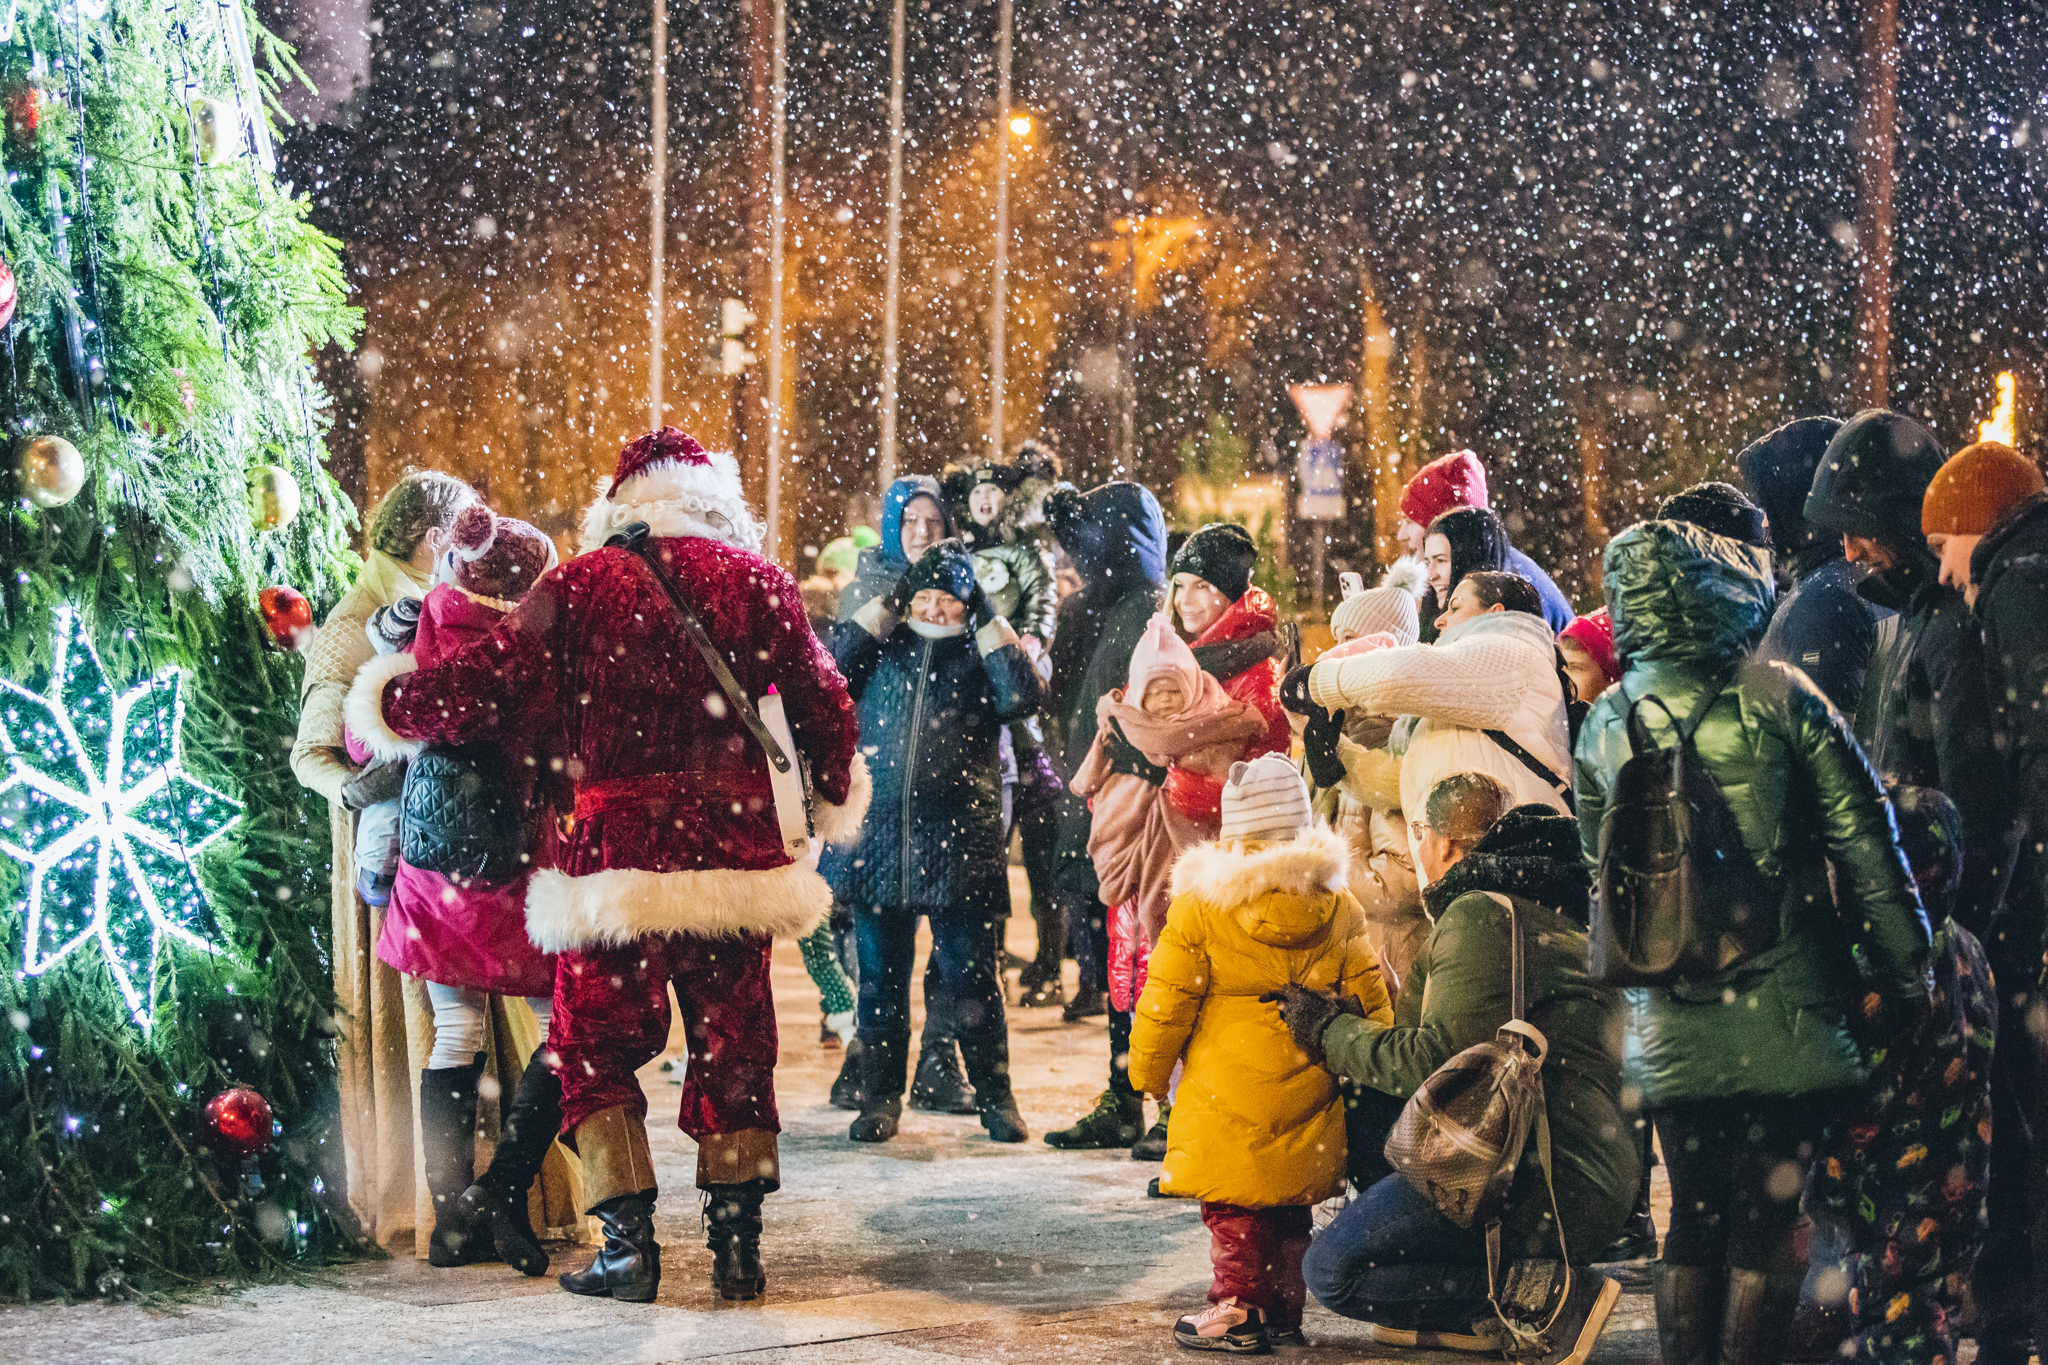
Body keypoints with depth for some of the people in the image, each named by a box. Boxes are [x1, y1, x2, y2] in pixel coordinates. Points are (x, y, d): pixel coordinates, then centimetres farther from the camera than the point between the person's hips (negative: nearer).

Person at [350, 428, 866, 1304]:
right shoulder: (756, 580, 4)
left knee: (597, 1042, 9)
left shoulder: (579, 585, -1)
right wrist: (833, 798, 23)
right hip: (732, 839, 2)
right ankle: (737, 1242, 12)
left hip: (617, 840, -2)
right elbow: (823, 706, 5)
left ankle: (629, 1239, 4)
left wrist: (389, 704, 12)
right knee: (734, 1041, 11)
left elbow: (485, 690, -6)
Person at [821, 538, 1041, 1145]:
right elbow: (830, 669, -6)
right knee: (881, 977, 7)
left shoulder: (981, 654, 7)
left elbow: (1022, 697, -11)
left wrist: (987, 621, -8)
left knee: (969, 978, 1)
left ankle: (995, 1099, 10)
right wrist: (887, 606, -4)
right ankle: (881, 1097, 16)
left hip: (957, 842, -2)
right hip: (877, 838, 2)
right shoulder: (883, 646, 12)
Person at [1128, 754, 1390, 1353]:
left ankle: (1240, 1308, 4)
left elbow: (1167, 1000, -5)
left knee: (1231, 1203, 4)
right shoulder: (1338, 906, 4)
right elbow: (1368, 996, 8)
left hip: (1229, 1090, -5)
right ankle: (1285, 1310, 21)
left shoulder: (1199, 905, -9)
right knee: (1289, 1204, 15)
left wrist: (1148, 1072, 7)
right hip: (1306, 1092, 5)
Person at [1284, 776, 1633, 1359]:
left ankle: (1556, 1298, -10)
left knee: (1332, 1270, -11)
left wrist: (1329, 1030, -1)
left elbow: (1435, 1060, -15)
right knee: (1359, 1110, 19)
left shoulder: (1482, 914, -10)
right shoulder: (1559, 910, 22)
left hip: (1549, 1180, -10)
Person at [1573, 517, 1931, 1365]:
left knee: (1694, 1217, 13)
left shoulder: (1605, 728, 2)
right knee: (1768, 1219, 3)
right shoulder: (1777, 698, -9)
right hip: (1782, 1013, -4)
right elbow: (1865, 847, -8)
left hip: (1670, 1030, 4)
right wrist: (1905, 976, -1)